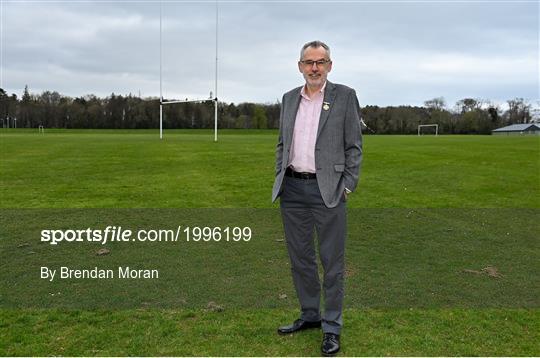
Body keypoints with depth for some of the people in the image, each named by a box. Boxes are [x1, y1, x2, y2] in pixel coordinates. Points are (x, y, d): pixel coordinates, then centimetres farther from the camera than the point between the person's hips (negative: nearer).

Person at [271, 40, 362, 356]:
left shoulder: (345, 96, -1)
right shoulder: (289, 99, 12)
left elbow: (354, 146, -2)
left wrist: (348, 186, -8)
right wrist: (280, 179, 9)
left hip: (328, 190, -4)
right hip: (293, 190, 5)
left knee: (332, 262, 2)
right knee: (300, 258, 14)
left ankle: (332, 327, 15)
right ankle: (310, 315, 31)